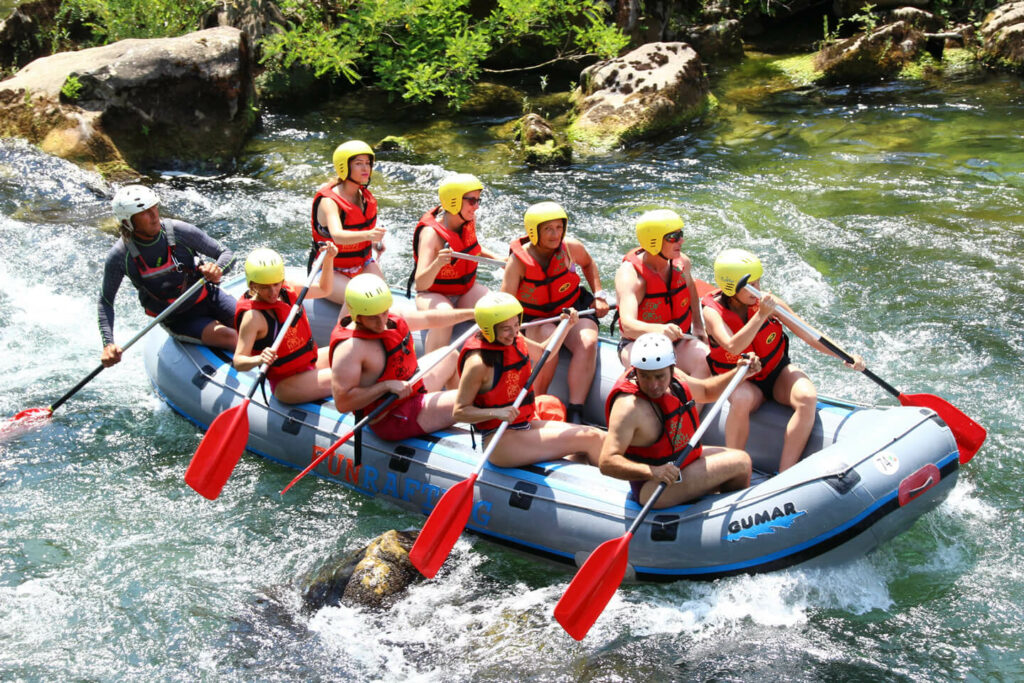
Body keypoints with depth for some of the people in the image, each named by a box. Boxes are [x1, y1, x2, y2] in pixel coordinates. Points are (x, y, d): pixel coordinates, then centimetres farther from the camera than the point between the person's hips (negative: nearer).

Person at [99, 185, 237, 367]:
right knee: (226, 336, -29)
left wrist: (218, 269, -33)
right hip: (178, 320, -2)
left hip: (208, 297, 2)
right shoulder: (120, 257, -15)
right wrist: (108, 344, -17)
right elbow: (105, 301, -4)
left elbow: (227, 253, -8)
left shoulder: (179, 231, -15)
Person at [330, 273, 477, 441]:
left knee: (450, 355, 30)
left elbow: (430, 318, 14)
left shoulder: (393, 320, -3)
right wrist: (386, 386, -35)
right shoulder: (348, 349, -30)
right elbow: (342, 403, -33)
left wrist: (471, 313, 17)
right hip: (392, 420, -10)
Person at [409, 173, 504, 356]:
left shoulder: (469, 220, -5)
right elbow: (421, 283, -33)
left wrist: (494, 257, 3)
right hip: (433, 294, -6)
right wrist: (437, 264, -52)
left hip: (466, 290, 6)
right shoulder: (431, 233, -24)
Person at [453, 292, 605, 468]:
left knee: (599, 438, -10)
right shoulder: (478, 362, -19)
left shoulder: (516, 341, 6)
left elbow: (543, 353, 28)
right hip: (500, 441, -9)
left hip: (527, 425, 9)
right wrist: (497, 413, -29)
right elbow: (459, 412, -15)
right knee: (589, 439, -17)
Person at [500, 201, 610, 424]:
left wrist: (598, 295, 8)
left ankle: (575, 413, -31)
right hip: (536, 318, -3)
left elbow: (588, 263, 17)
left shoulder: (571, 247, -8)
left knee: (588, 343, -29)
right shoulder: (519, 260, -16)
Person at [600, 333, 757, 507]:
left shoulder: (673, 377, -4)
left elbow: (706, 392, 18)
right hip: (652, 491, -9)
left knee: (742, 458, 19)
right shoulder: (629, 406, -30)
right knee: (740, 463, -7)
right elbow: (607, 463, -36)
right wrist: (651, 471, -48)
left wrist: (738, 372, 4)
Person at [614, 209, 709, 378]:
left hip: (679, 340, 5)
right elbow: (627, 325, -39)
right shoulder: (630, 275, -23)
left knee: (706, 363, -26)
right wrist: (659, 329, -58)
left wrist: (698, 325, 19)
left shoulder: (681, 261, -3)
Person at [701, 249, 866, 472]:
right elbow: (733, 347, -35)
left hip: (778, 372, 3)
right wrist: (761, 315, -42)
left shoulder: (768, 302, -11)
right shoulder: (713, 312, -17)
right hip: (743, 382, -2)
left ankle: (785, 474, -28)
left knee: (807, 398, -29)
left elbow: (808, 334, -7)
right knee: (742, 400, -38)